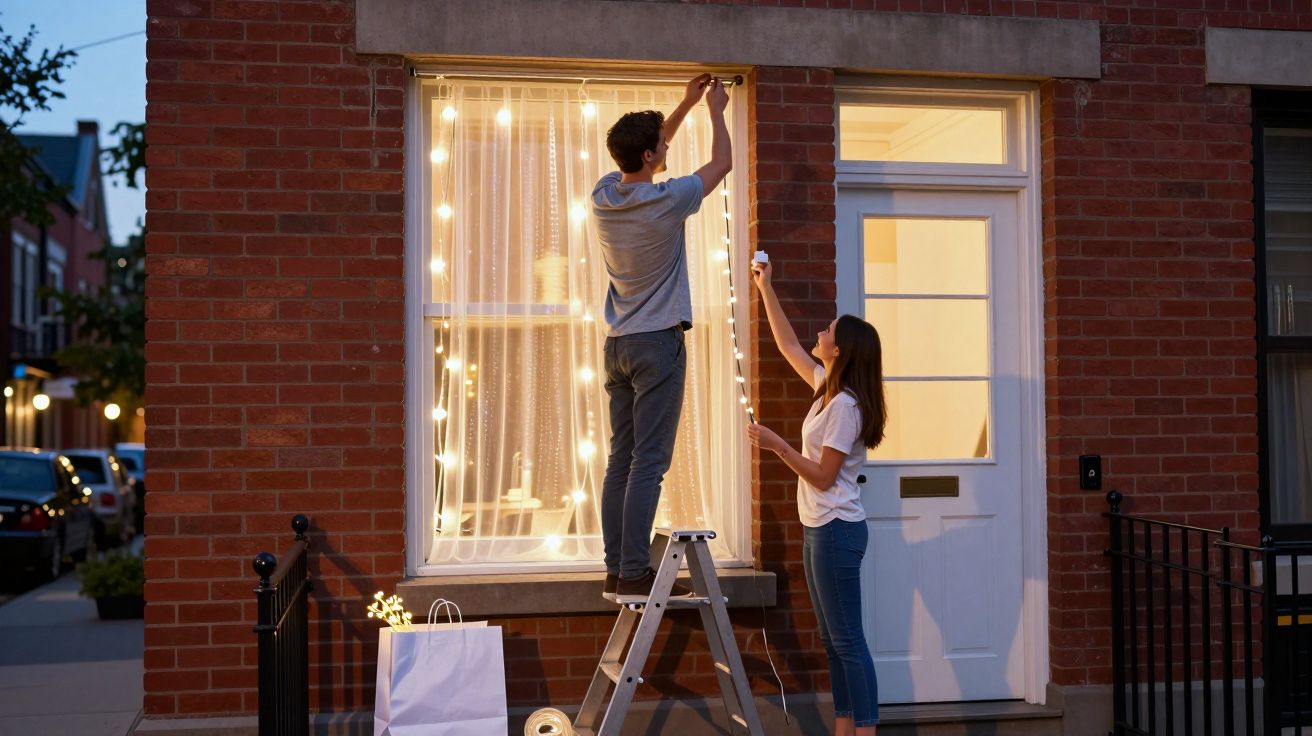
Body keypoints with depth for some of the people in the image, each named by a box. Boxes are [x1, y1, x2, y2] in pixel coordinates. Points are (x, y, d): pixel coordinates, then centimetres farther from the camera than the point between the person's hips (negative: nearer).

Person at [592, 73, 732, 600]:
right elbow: (721, 163, 4)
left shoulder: (603, 195, 3)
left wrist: (686, 104, 27)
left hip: (618, 344, 7)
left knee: (621, 460, 8)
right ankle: (634, 573, -8)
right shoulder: (667, 201, -14)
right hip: (659, 343, -7)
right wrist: (715, 111, 19)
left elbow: (643, 155, 24)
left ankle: (615, 570, 10)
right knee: (648, 463, -7)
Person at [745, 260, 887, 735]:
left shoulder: (845, 405, -17)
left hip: (836, 530, -10)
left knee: (847, 640, -6)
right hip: (819, 529, 10)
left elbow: (823, 477, -17)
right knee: (833, 640, 12)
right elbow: (789, 346, 20)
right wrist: (765, 290, 22)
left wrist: (777, 445, -20)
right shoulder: (827, 387, 8)